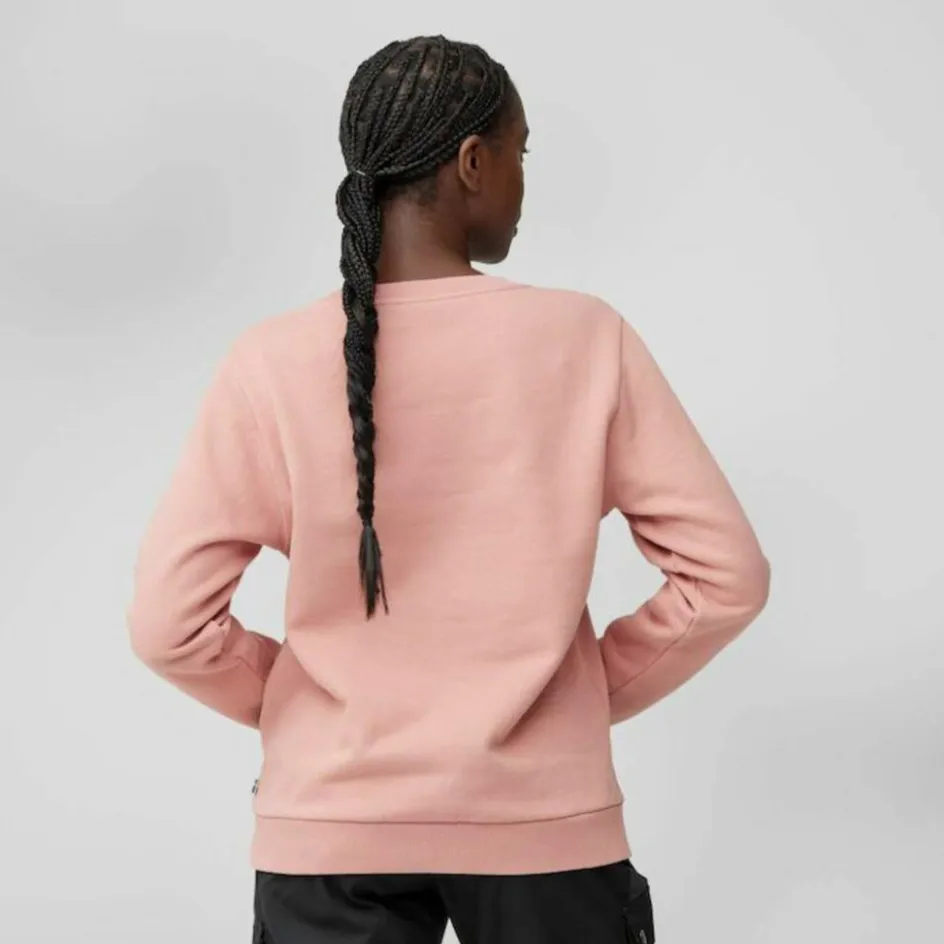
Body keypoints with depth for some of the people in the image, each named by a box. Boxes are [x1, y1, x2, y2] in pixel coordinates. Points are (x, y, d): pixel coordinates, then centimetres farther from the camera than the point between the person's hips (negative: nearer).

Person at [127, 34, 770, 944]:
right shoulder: (587, 340, -10)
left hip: (331, 825, 1)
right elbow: (725, 575, -7)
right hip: (544, 820, 0)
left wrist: (293, 708, 6)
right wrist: (597, 691, 5)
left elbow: (167, 622, -10)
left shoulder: (271, 364, -10)